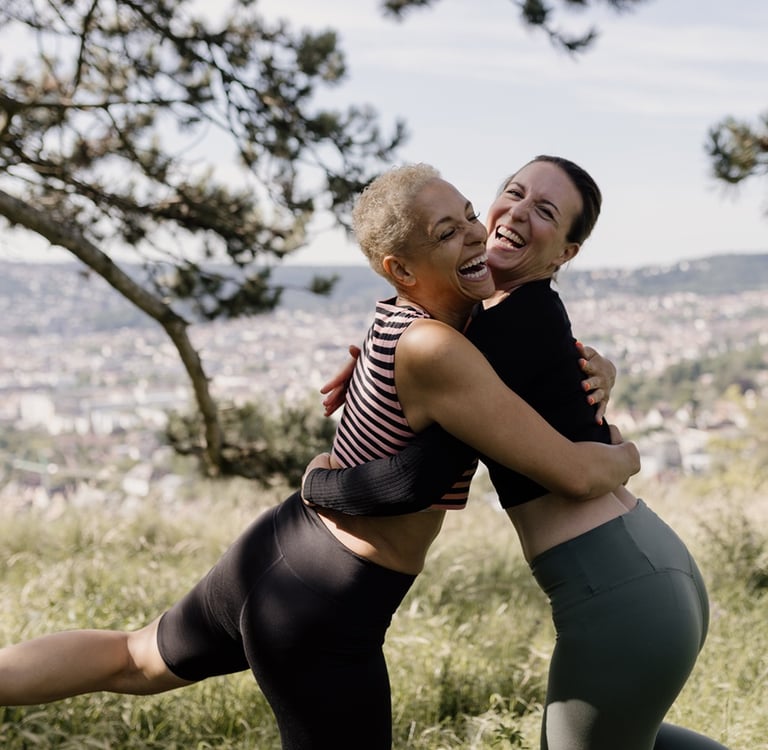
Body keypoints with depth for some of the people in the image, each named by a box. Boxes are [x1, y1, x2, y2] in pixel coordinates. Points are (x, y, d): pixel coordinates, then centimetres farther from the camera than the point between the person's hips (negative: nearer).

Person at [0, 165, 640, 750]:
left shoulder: (403, 311, -1)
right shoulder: (432, 351, -26)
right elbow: (574, 474, -23)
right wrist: (624, 458, -1)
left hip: (272, 555, 9)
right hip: (322, 622, -9)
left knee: (134, 662, 32)